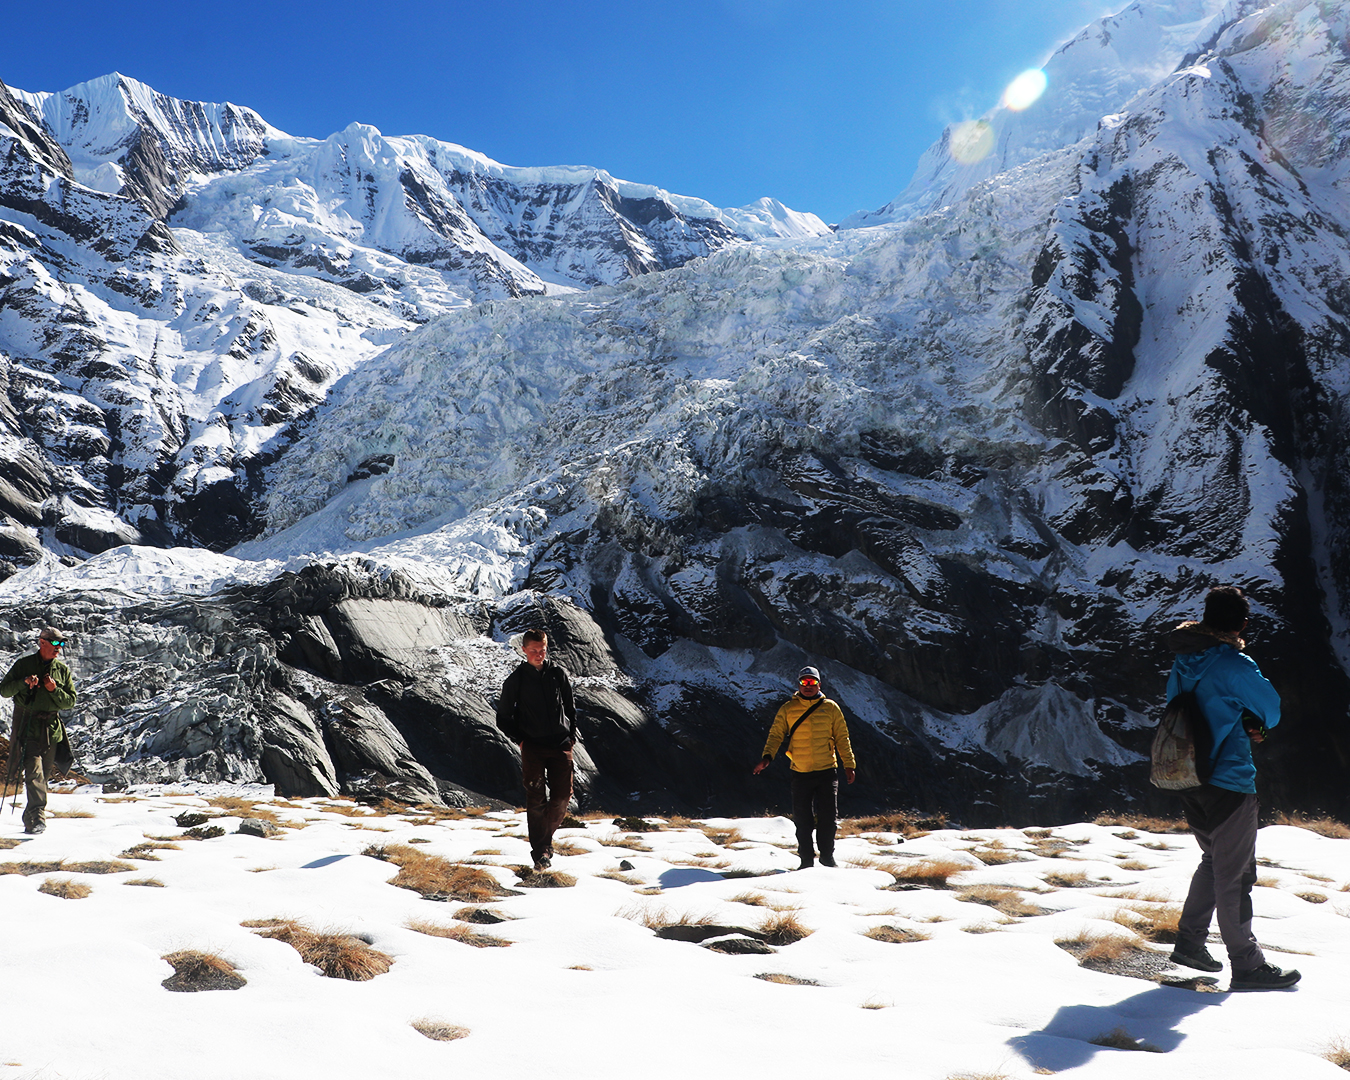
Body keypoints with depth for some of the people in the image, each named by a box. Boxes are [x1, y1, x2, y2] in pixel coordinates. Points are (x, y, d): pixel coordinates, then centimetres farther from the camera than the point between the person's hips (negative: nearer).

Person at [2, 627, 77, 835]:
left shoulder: (62, 669, 10)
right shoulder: (23, 664, 3)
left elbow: (71, 700, 8)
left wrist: (54, 690, -11)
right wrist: (23, 683, -16)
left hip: (52, 728, 4)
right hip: (27, 726, -3)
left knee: (44, 776, 7)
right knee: (34, 771, -17)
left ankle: (30, 820, 21)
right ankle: (38, 817, -23)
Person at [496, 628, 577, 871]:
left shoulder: (558, 674, 6)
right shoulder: (515, 680, 0)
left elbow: (570, 707, 16)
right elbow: (503, 717, 7)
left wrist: (571, 735, 7)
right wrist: (519, 740, -1)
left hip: (560, 745, 2)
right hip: (533, 746, -2)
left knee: (563, 795, 0)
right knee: (536, 798, -6)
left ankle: (546, 836, 24)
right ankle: (540, 852, -1)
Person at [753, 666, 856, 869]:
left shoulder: (830, 708, 6)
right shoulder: (788, 709, 5)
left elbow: (842, 738, 10)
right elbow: (776, 734, 2)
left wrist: (849, 764, 6)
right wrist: (767, 756, -13)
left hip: (827, 771, 0)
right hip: (800, 773, 0)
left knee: (828, 816, 0)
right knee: (802, 819, 2)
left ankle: (827, 857, 16)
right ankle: (807, 860, 14)